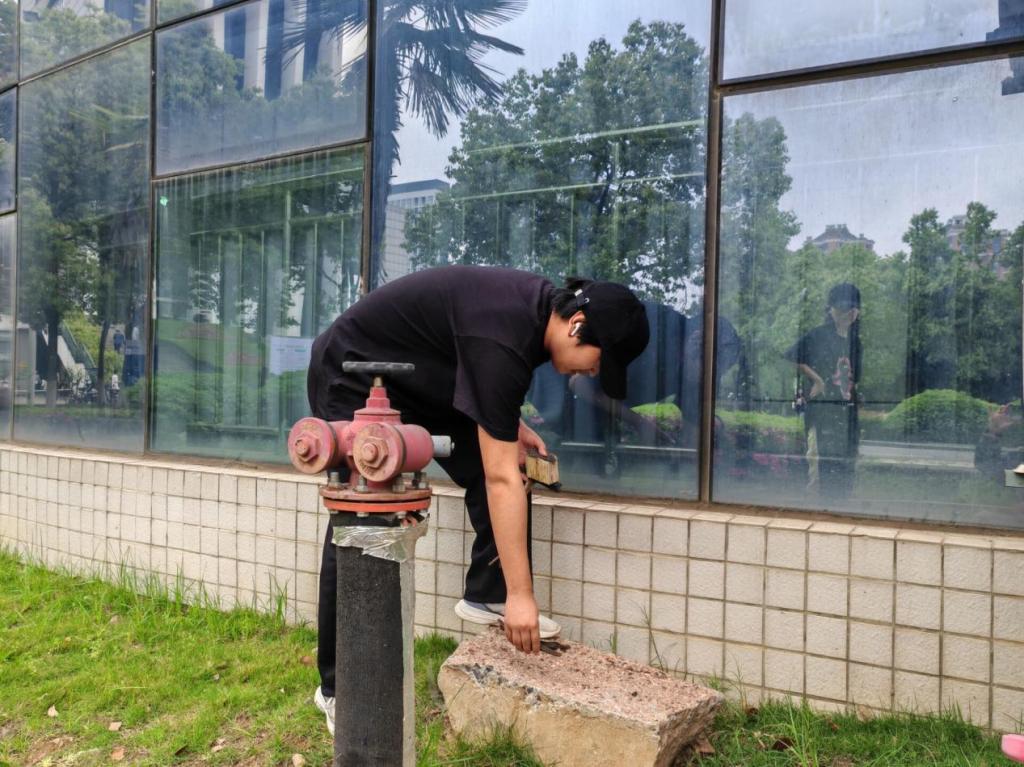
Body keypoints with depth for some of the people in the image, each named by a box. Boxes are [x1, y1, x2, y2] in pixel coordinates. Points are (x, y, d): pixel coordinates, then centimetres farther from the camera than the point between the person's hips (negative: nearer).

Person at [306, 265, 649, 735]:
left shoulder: (541, 304, -8)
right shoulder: (502, 340, -35)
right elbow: (502, 480, -34)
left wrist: (508, 424, -4)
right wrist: (521, 594, -30)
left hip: (419, 378, 9)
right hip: (351, 376, -9)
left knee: (488, 463, -5)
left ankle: (486, 594, 4)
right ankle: (336, 686, -1)